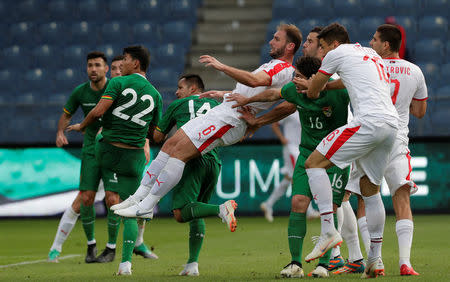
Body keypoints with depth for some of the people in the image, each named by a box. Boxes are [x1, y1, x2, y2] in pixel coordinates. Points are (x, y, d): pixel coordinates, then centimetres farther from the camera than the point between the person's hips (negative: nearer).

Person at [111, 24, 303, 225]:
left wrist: (222, 67, -35)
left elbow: (253, 80, -30)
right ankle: (140, 196, 7)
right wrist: (225, 94, 39)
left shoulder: (284, 70, -12)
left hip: (229, 120, -10)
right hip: (222, 111, 10)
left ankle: (146, 206, -12)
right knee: (170, 144, 5)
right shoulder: (273, 66, 22)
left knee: (178, 152, -15)